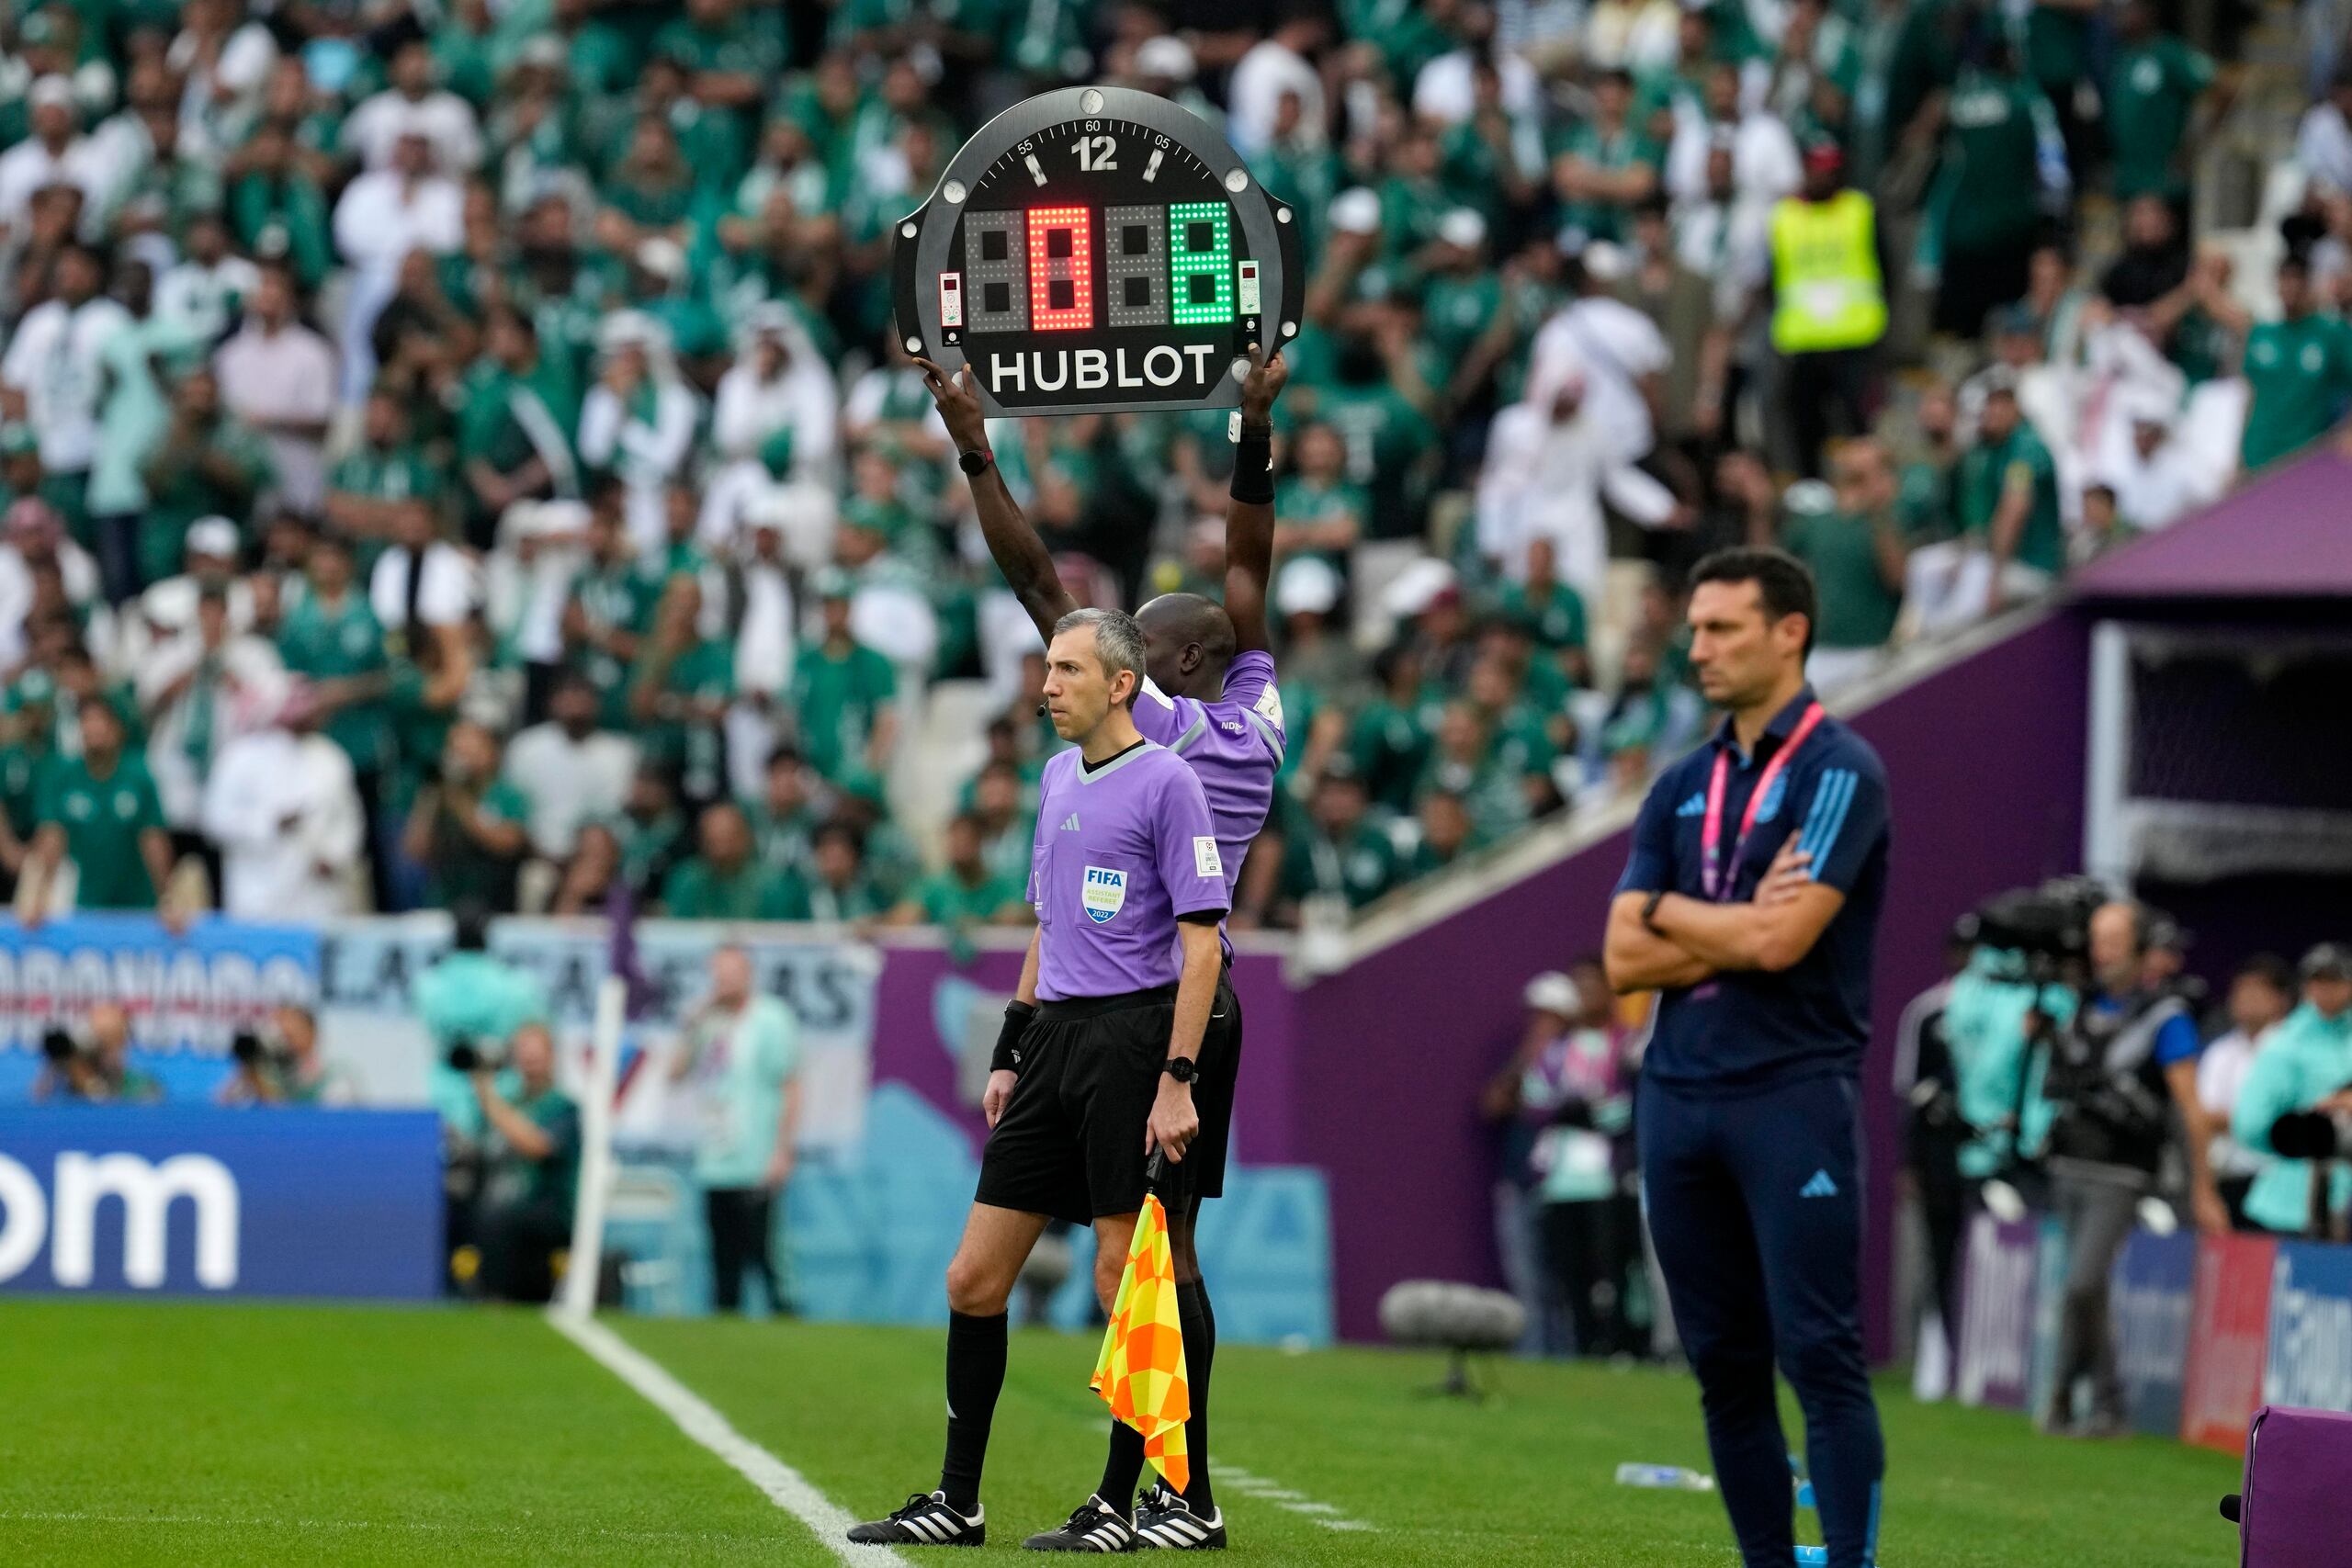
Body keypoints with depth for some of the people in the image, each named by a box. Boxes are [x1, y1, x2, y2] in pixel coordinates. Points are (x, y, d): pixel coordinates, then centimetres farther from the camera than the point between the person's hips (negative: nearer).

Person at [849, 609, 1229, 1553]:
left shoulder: (1165, 782, -8)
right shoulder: (1058, 776, 16)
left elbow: (1202, 943, -11)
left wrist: (1177, 1080, -18)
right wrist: (1010, 1055, 21)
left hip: (1133, 1035, -8)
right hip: (1054, 1040, 8)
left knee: (1124, 1282, -4)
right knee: (973, 1281, 4)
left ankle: (1119, 1507, 4)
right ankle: (957, 1502, 10)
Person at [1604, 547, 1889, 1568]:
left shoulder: (1839, 772, -4)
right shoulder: (1682, 787, 15)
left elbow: (1782, 940, -16)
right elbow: (1624, 959, 7)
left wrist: (1672, 914, 1)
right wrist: (1741, 925, -7)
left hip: (1794, 1095, -7)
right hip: (1677, 1094, 7)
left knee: (1819, 1356, -10)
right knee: (1723, 1364, 7)